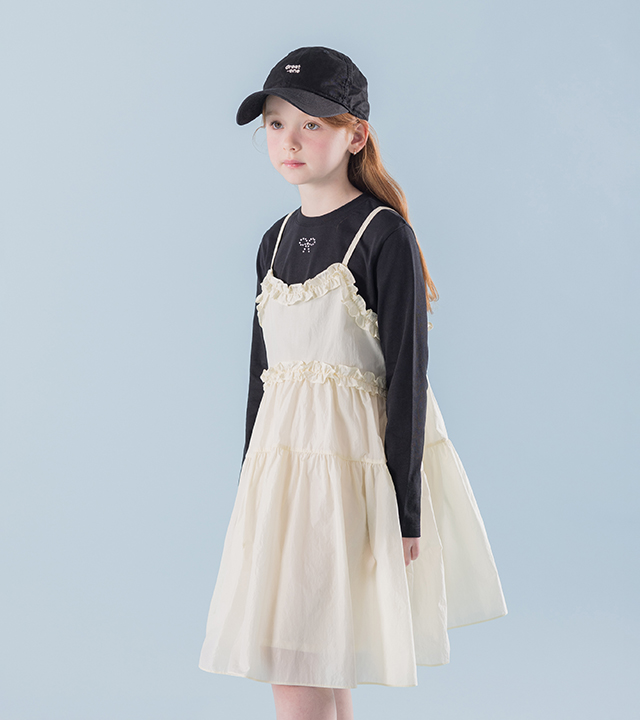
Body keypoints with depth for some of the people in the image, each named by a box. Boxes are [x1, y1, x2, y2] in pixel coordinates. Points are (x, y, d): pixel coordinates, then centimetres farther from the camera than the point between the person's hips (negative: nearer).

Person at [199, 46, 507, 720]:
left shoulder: (383, 235, -9)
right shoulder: (276, 240, 12)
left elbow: (407, 375, -12)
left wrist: (405, 510, -13)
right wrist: (250, 485, 18)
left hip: (351, 462, -6)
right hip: (283, 460, 7)